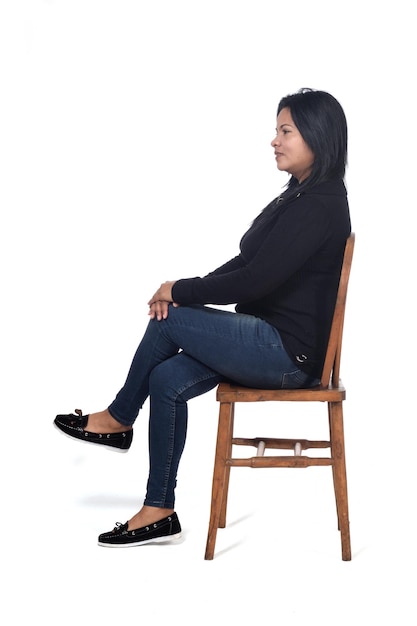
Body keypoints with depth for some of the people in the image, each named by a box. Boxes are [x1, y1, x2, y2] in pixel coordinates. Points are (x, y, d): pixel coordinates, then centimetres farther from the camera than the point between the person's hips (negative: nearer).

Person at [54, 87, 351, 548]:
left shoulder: (320, 206, -19)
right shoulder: (299, 196, 13)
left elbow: (256, 280, -24)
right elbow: (245, 265, 13)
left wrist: (179, 291, -12)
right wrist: (185, 292, -2)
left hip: (290, 354, -9)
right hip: (270, 341, 9)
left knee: (169, 320, -11)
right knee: (168, 380, -2)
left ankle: (119, 418, 13)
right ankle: (159, 513, 6)